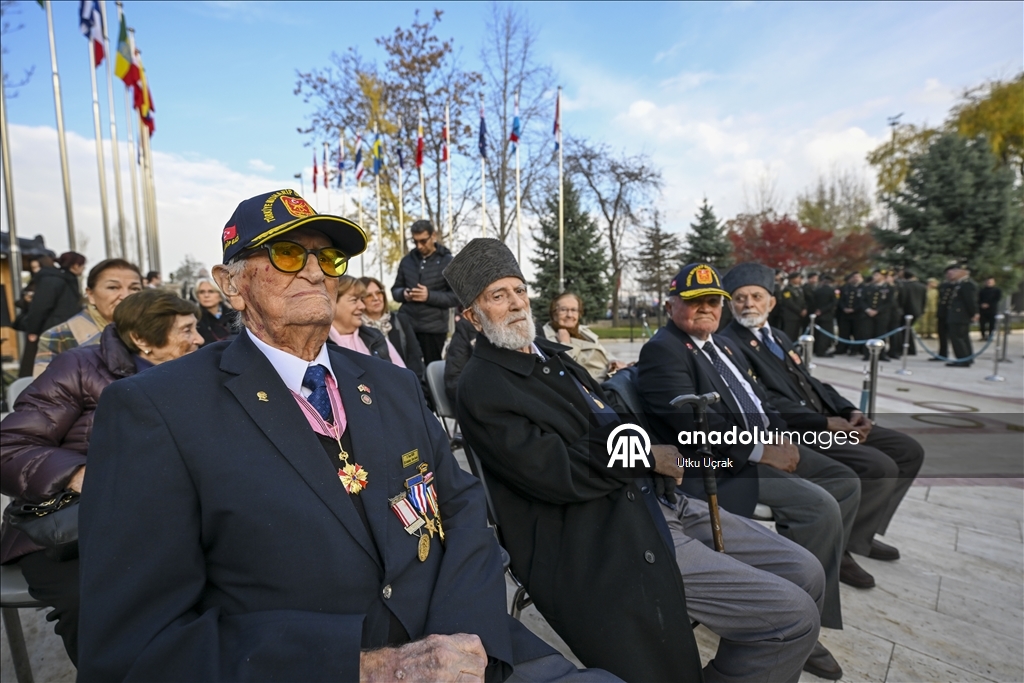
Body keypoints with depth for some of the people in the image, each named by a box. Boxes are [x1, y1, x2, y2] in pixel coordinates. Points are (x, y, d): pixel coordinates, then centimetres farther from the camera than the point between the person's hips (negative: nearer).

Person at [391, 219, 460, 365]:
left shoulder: (447, 262, -4)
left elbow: (456, 296, -8)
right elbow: (395, 289, 15)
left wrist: (430, 296, -19)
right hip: (407, 325, 4)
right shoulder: (407, 260, 8)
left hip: (434, 328, -3)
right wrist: (403, 294, -8)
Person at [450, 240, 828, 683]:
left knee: (805, 573, 10)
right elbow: (557, 472, -21)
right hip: (603, 543, -8)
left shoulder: (548, 352, 14)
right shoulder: (481, 388, -13)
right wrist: (645, 455, -10)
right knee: (792, 614, -10)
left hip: (650, 501, 9)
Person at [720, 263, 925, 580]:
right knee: (881, 467, -22)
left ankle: (860, 532, 20)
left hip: (829, 422, 10)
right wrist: (825, 422, -20)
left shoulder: (780, 337, 20)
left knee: (909, 451, 9)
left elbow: (811, 383, 18)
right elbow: (767, 402, -18)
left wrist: (850, 411, 1)